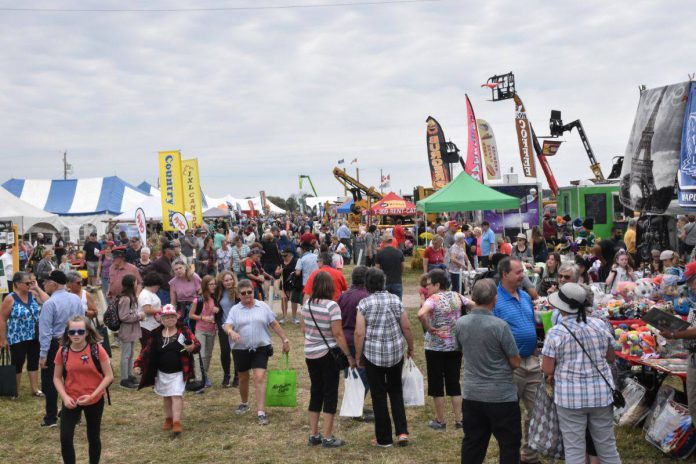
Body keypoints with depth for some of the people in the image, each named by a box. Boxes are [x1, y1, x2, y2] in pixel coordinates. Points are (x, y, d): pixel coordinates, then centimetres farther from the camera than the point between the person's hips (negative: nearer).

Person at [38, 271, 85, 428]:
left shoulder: (50, 303, -19)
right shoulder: (76, 299, -1)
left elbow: (45, 331, -18)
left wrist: (43, 354, -15)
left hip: (54, 344, -6)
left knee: (50, 382, 7)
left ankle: (51, 418, 12)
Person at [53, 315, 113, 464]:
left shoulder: (97, 349, -15)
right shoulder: (63, 352, -8)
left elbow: (109, 376, -12)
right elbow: (57, 378, 2)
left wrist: (92, 395, -19)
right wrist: (65, 397, -13)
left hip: (95, 401, -1)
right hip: (71, 401, 1)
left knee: (93, 437, 13)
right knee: (65, 438, -7)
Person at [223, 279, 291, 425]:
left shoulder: (263, 307, 2)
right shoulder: (235, 309, 0)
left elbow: (274, 324, 7)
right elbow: (227, 326, -12)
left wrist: (284, 339, 5)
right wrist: (231, 332, -35)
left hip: (260, 348, -1)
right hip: (241, 349, 1)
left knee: (260, 378, -12)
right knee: (243, 378, 17)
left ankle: (260, 412, -11)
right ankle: (244, 403, 41)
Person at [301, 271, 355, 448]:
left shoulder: (307, 304, 1)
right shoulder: (331, 306, -17)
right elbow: (338, 334, -19)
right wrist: (349, 355, -13)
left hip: (310, 354, 6)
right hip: (327, 355, -6)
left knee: (315, 392, 16)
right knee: (330, 394, 4)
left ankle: (313, 434, 22)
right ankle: (327, 438, 6)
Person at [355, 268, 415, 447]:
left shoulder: (364, 303, -9)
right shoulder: (395, 300, 0)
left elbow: (359, 333, -12)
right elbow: (407, 327, 1)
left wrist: (358, 356, -2)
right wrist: (410, 348, 15)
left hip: (373, 354, -3)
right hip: (396, 353, 3)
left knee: (379, 395, 8)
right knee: (396, 391, 20)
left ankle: (384, 438, 15)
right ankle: (402, 431, 10)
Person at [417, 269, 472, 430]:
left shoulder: (433, 299, -15)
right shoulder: (456, 296, 2)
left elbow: (421, 314, -33)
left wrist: (428, 327, -17)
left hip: (436, 347, -5)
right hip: (456, 346, 5)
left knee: (436, 383, 8)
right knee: (454, 382, 14)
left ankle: (440, 421, 15)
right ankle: (458, 420, 16)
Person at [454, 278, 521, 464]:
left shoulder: (460, 323, -4)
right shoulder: (500, 326, -19)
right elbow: (516, 362, -10)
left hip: (471, 394, 5)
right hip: (501, 396, -5)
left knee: (472, 443, 15)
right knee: (509, 444, 9)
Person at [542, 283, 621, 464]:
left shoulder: (555, 332, -12)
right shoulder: (600, 325, -1)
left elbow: (548, 370, -9)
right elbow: (611, 357, 11)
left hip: (570, 396, -4)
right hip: (601, 393, 4)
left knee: (574, 449, 5)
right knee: (607, 444, 16)